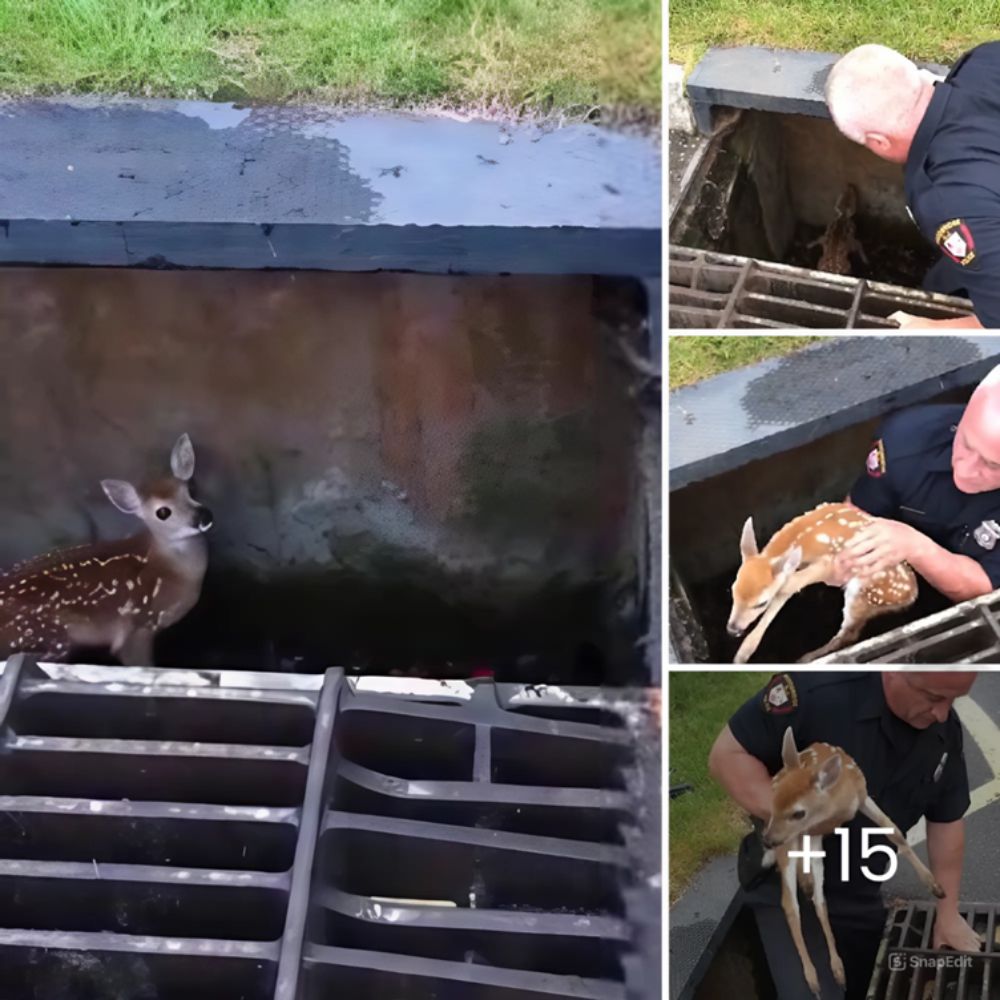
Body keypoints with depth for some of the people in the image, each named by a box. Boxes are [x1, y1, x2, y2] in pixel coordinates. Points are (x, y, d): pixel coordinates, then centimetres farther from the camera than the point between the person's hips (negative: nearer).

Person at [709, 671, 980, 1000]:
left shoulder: (946, 731, -7)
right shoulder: (817, 691, -29)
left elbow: (946, 821, 6)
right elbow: (727, 754, -23)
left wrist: (947, 913, 9)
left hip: (862, 896, 6)